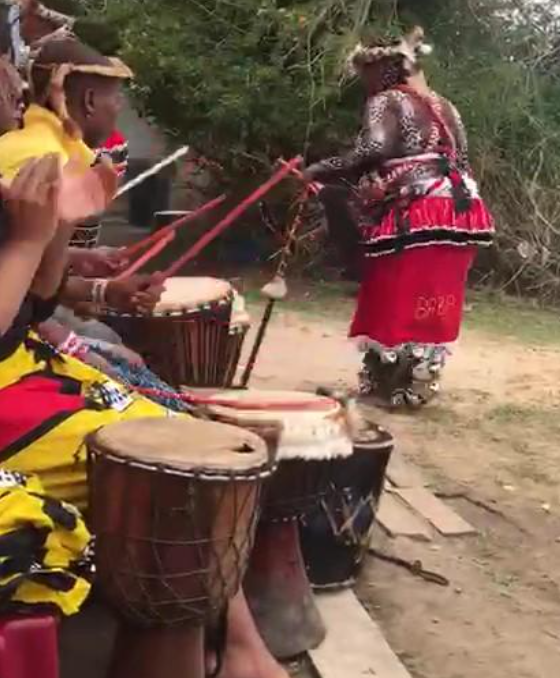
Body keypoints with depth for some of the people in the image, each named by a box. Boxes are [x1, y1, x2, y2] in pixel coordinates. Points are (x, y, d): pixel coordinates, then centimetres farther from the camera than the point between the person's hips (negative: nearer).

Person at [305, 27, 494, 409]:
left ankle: (391, 388, 5)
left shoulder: (386, 102, -2)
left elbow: (374, 152, -18)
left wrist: (320, 172, -10)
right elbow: (462, 162, 20)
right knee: (431, 309, 11)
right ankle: (417, 386, 16)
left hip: (414, 216, -8)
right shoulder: (445, 107, 22)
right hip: (458, 213, 8)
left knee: (395, 303, 0)